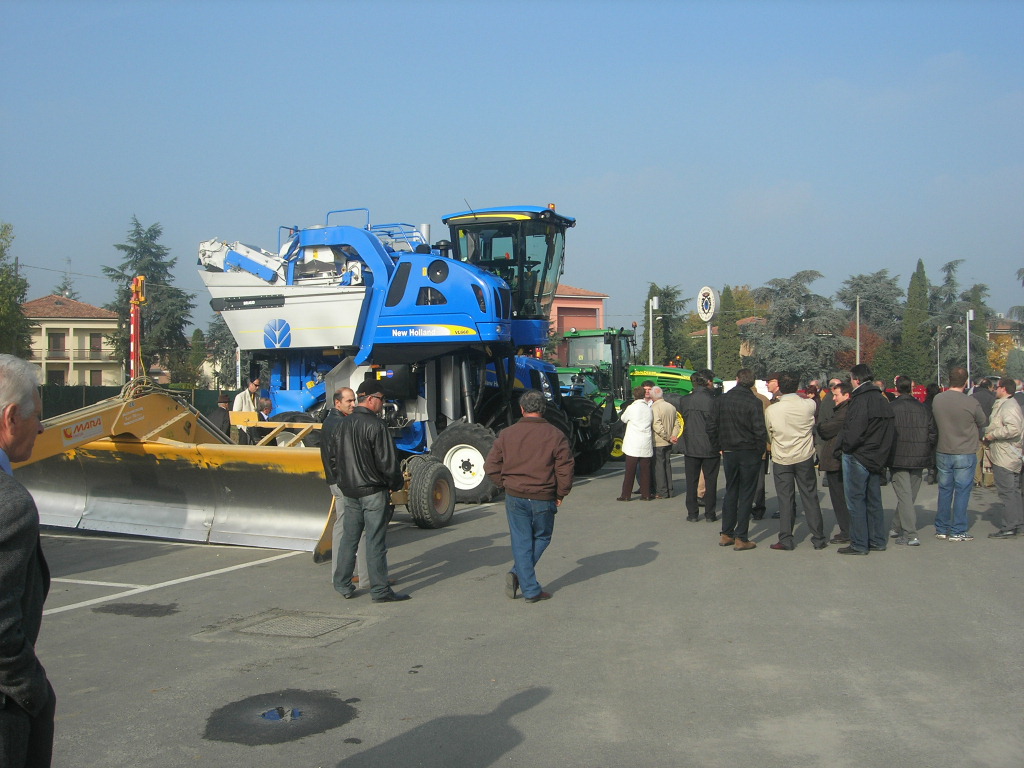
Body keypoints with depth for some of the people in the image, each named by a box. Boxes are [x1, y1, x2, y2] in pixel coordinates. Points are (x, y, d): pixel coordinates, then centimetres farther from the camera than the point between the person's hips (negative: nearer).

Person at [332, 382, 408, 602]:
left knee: (349, 539, 14)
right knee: (376, 542, -3)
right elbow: (387, 461, -16)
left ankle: (344, 585, 20)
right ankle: (380, 590, 1)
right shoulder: (376, 426, -15)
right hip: (373, 492, -7)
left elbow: (336, 458, 16)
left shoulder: (343, 425, 9)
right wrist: (396, 484, -1)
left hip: (349, 492, 7)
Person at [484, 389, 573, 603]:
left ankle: (530, 589, 6)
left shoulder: (506, 434, -1)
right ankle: (518, 574, 0)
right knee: (541, 538, 16)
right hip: (543, 498, -1)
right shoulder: (555, 435, -6)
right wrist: (560, 494, 8)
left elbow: (491, 466, 1)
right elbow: (565, 469, -6)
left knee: (521, 540, 10)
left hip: (514, 497, 2)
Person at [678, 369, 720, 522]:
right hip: (710, 449, -3)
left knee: (691, 481, 10)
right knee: (710, 481, 8)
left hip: (691, 448, 3)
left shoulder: (684, 401, 0)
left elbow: (684, 420, 6)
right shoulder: (713, 401, -13)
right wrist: (718, 445, -5)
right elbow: (714, 426, -14)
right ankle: (710, 514, 12)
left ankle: (692, 514, 11)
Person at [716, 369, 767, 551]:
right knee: (746, 495, 3)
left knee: (730, 492, 16)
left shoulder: (722, 399, -1)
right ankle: (741, 538, 3)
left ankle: (726, 534, 18)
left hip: (728, 452, 4)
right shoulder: (754, 402, -14)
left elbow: (716, 425, 4)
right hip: (749, 453, -4)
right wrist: (760, 450, 0)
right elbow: (760, 431, -15)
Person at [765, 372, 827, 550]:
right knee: (810, 497, 9)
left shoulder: (771, 410, -10)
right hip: (805, 458, 1)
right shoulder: (809, 405, -8)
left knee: (785, 500, 5)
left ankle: (785, 540, 6)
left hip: (781, 460, -1)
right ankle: (818, 538, 14)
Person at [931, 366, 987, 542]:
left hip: (942, 453, 4)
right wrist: (977, 437, 20)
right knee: (962, 491, 4)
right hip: (965, 454, -4)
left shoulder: (937, 400, -5)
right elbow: (983, 423, 0)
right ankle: (957, 532, 7)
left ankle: (941, 529, 20)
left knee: (944, 491, 13)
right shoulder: (971, 403, -16)